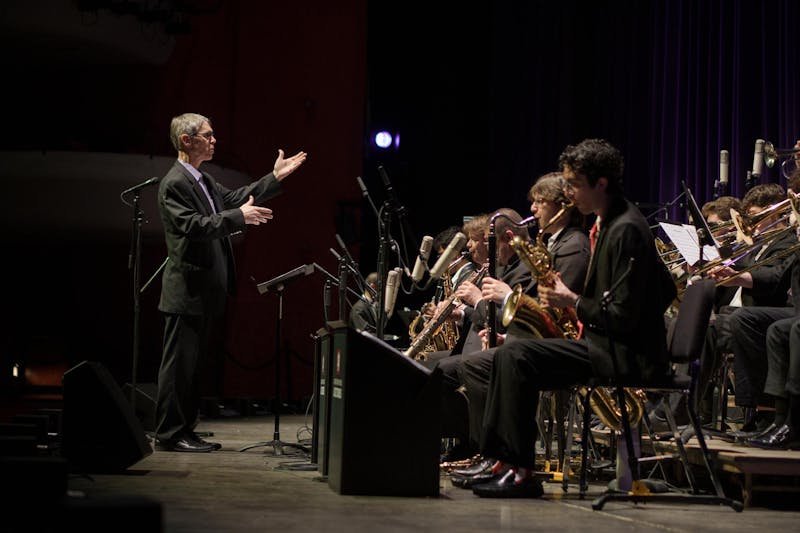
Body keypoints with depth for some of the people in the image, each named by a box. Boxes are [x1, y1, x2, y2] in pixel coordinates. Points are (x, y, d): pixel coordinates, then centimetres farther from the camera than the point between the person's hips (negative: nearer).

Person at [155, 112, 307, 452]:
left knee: (192, 363, 13)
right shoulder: (174, 183, -15)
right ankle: (169, 434, 1)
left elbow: (233, 198, 22)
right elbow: (193, 226, -25)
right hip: (186, 291, -10)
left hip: (205, 292, 10)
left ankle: (185, 430, 20)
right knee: (178, 362, -4)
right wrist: (239, 216, -29)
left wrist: (276, 177, 20)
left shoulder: (203, 181, 16)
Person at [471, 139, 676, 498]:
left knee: (516, 356, -20)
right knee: (512, 354, 7)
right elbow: (665, 290, 19)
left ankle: (520, 472, -16)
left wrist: (572, 302, -10)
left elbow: (624, 317, -21)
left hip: (626, 354, -11)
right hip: (610, 343, 11)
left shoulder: (626, 230, -17)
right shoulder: (609, 223, 14)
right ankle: (505, 461, 3)